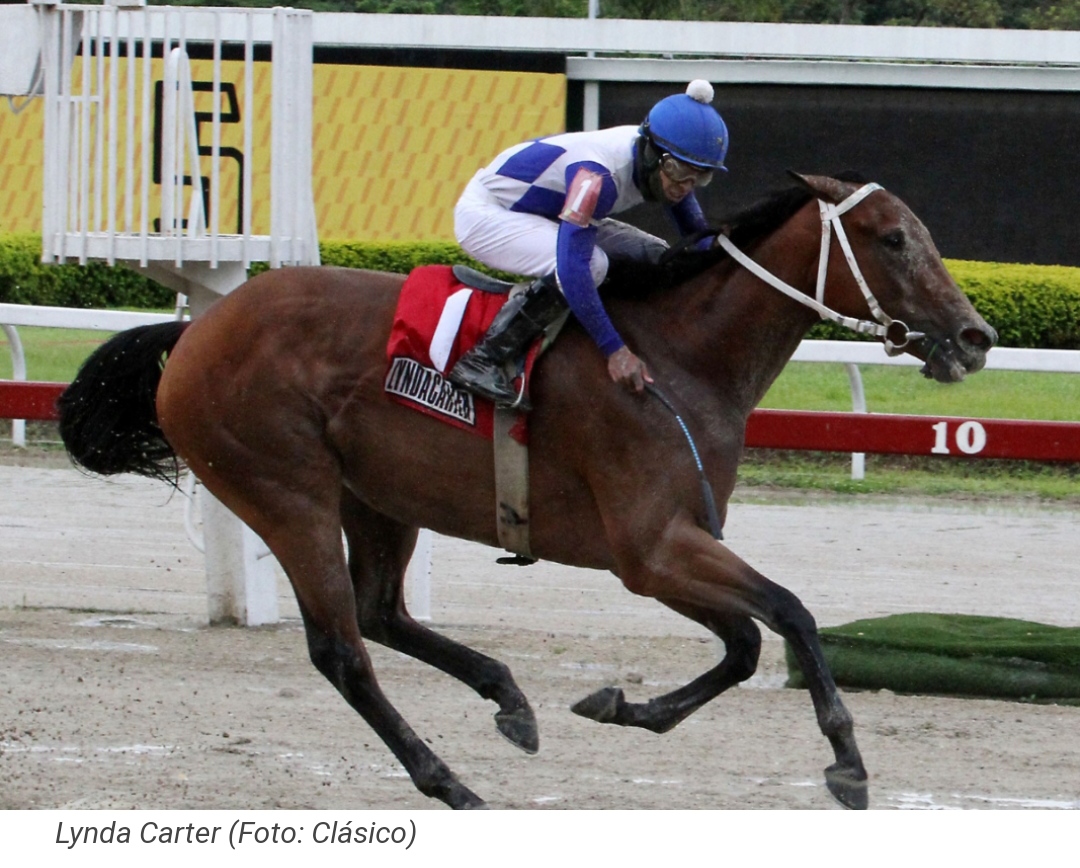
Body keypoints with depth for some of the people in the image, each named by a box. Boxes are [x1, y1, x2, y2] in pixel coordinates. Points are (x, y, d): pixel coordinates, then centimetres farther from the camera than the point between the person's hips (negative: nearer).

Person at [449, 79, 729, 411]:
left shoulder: (665, 165, -11)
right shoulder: (599, 174, -36)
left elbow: (698, 240, 6)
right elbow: (572, 264, -42)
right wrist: (615, 350, -42)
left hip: (538, 214, 9)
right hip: (484, 215, -9)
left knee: (657, 259, 2)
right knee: (589, 262, -32)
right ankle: (483, 360, -25)